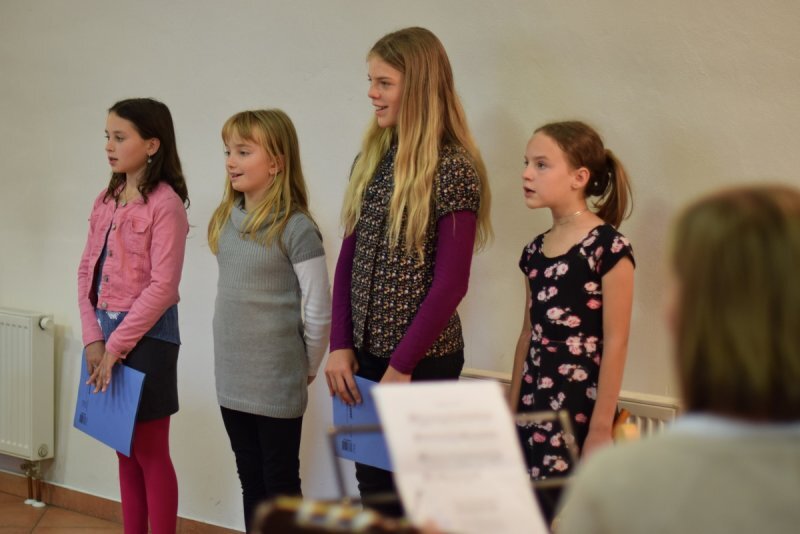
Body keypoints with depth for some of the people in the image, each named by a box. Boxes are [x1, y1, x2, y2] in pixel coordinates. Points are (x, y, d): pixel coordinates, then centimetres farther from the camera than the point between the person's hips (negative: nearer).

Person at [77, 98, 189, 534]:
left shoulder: (165, 203, -14)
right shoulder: (105, 201, 9)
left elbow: (162, 286, -18)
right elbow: (87, 271, 8)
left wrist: (117, 345, -16)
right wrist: (93, 338, -4)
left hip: (147, 335, -7)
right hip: (106, 333, 7)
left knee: (150, 452, 1)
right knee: (125, 449, 14)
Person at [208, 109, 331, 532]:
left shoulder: (296, 229, -15)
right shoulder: (224, 221, 6)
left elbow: (318, 313, -11)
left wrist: (306, 367, -2)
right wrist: (235, 351, 11)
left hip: (277, 384, -6)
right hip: (231, 379, 6)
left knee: (281, 487, 5)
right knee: (251, 483, 16)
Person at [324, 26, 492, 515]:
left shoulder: (454, 169, -13)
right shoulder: (372, 157, 6)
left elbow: (450, 283, -15)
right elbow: (348, 258, 8)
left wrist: (400, 367, -14)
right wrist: (341, 346, -1)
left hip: (424, 359, -6)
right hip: (364, 352, 6)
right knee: (372, 483, 13)